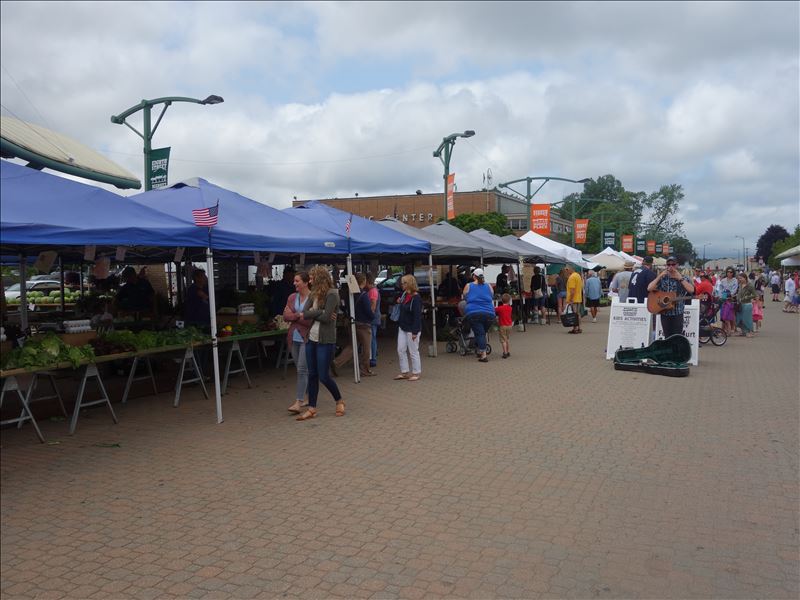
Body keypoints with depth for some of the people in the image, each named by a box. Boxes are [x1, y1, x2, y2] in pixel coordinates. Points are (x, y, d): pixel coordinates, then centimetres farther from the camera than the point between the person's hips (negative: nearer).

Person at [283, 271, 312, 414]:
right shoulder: (292, 297, 9)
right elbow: (285, 316, 2)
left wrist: (294, 317, -10)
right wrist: (299, 315, -14)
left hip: (306, 337, -7)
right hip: (294, 337, 7)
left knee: (302, 369, -9)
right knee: (302, 369, 13)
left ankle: (298, 403, -6)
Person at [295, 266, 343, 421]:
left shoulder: (332, 294, -11)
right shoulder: (313, 294, 10)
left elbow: (326, 318, -19)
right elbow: (304, 313, -1)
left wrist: (312, 313, -6)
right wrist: (319, 312, -13)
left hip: (325, 341, -7)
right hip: (311, 339, 7)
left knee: (324, 376, -1)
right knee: (312, 375, 10)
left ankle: (339, 401, 22)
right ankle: (312, 409, 18)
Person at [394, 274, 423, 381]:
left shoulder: (416, 298, -18)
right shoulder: (405, 294, 7)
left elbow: (417, 316, -20)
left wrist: (415, 332, -22)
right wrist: (399, 302, 4)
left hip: (412, 329, -9)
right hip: (402, 328, 9)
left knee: (413, 351, 2)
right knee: (401, 350, 10)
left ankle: (416, 373, 14)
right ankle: (404, 372, 20)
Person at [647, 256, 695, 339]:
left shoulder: (684, 279, 1)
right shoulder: (662, 279, 6)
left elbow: (691, 290, -18)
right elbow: (649, 288, -7)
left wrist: (680, 278, -17)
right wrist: (660, 276, -9)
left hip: (677, 314, -2)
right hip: (664, 313, 2)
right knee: (667, 338, 8)